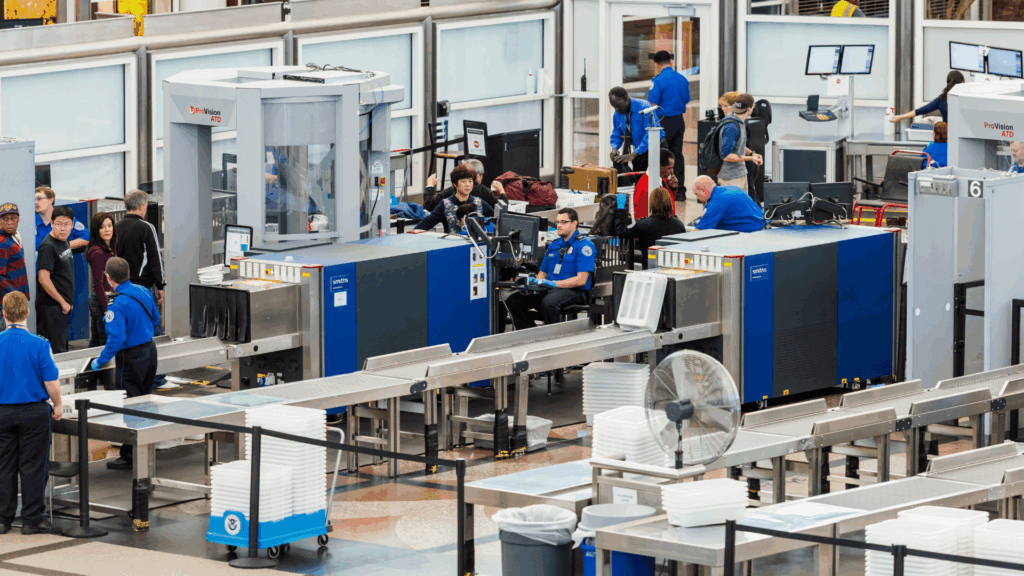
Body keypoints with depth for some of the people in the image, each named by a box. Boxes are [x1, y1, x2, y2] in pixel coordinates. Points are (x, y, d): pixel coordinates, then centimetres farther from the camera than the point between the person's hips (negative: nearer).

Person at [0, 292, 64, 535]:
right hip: (34, 412, -2)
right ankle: (32, 520, 6)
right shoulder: (38, 345, -14)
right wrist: (58, 406, 5)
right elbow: (51, 382, -12)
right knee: (32, 467, 4)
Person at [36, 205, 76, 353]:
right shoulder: (48, 247, -17)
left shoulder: (65, 243, 10)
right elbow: (43, 280, -22)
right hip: (52, 307, -9)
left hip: (63, 306, 9)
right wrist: (63, 302, -16)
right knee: (57, 352, -7)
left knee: (62, 348, 15)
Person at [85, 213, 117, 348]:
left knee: (95, 342, 15)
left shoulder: (109, 250, 12)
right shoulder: (98, 253, -17)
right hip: (102, 301, -10)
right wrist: (107, 309, -20)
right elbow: (98, 284, -19)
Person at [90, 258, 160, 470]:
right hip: (150, 352, 8)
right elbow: (155, 320, 15)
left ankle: (129, 456, 2)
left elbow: (116, 338, -28)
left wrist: (100, 361, -17)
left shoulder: (118, 305, -24)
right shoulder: (143, 292, 1)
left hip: (131, 359, -8)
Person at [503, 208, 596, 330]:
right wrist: (535, 281, -1)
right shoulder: (554, 245, 20)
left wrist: (555, 283, -20)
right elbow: (543, 273, 24)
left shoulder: (584, 245, -5)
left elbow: (581, 280, -13)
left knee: (548, 302, -40)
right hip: (548, 290, 8)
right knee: (513, 301, -13)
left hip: (574, 291, -8)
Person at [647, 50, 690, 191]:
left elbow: (653, 104, -15)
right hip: (679, 120, 6)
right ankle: (680, 189, 13)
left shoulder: (659, 80, -15)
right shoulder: (683, 79, 6)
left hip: (664, 121, -6)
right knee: (677, 154, 12)